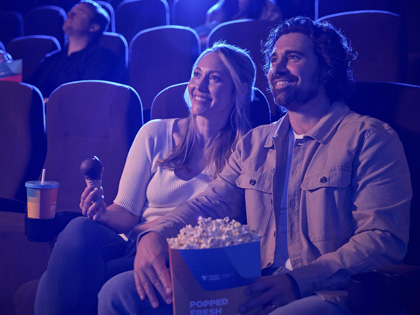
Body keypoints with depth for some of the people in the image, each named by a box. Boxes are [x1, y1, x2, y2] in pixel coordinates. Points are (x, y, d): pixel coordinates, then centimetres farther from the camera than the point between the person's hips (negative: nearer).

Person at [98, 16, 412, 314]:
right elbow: (211, 203, 13)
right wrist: (155, 235, -10)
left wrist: (297, 282, -22)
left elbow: (385, 239, -9)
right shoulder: (254, 142, 21)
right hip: (248, 288, 6)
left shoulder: (369, 137, 1)